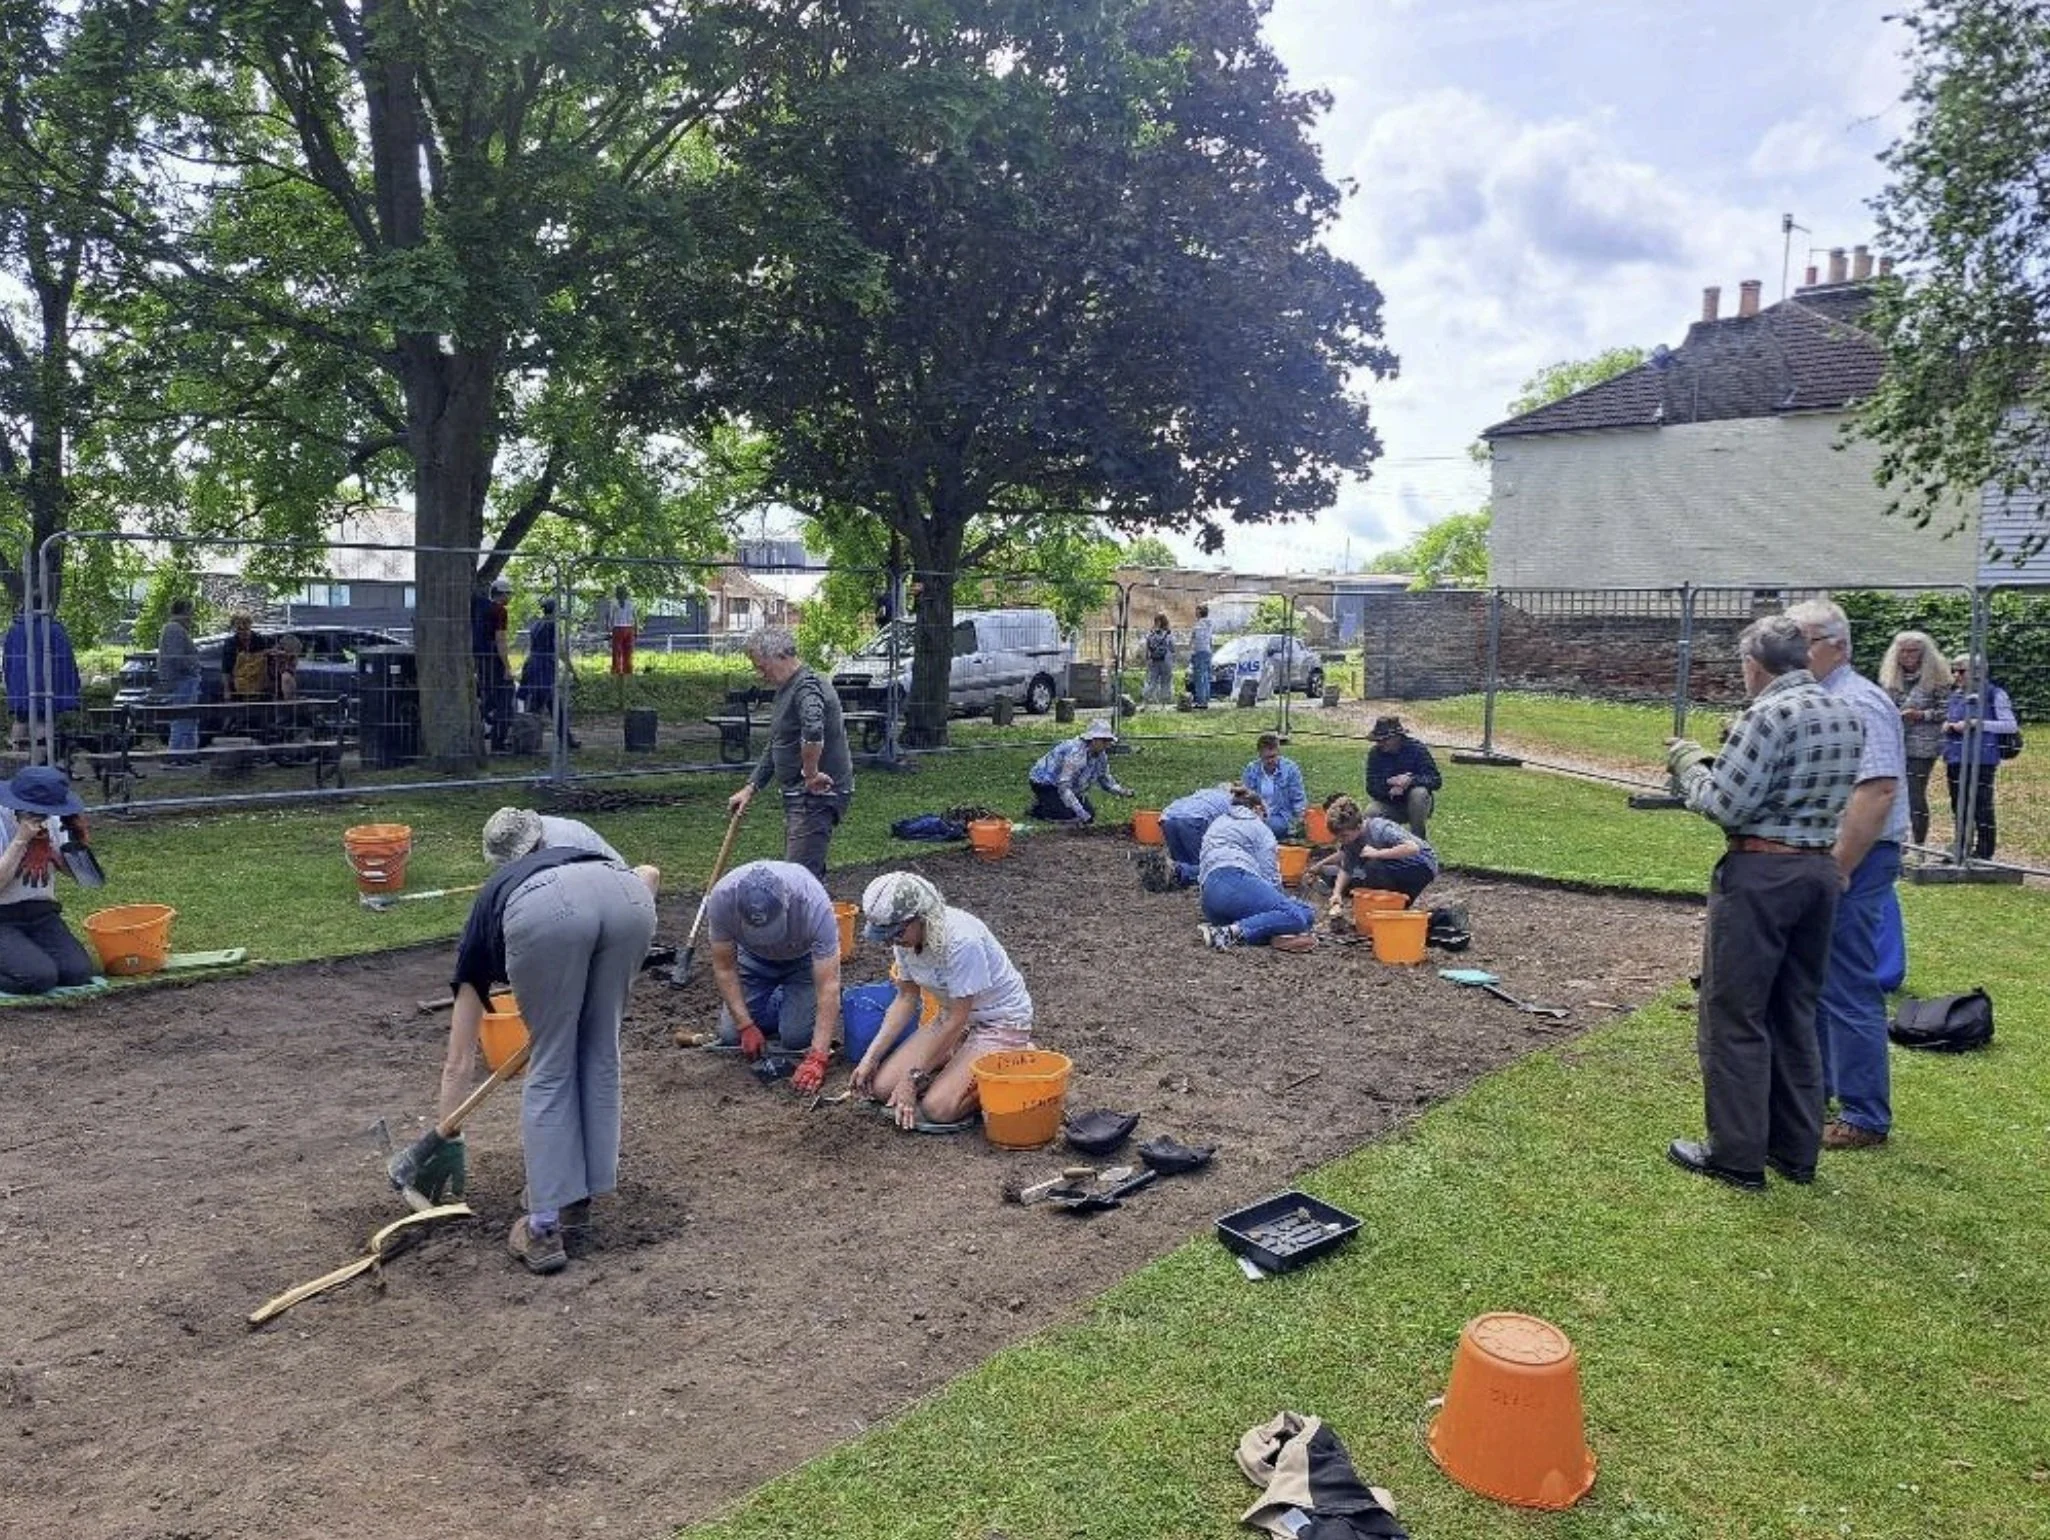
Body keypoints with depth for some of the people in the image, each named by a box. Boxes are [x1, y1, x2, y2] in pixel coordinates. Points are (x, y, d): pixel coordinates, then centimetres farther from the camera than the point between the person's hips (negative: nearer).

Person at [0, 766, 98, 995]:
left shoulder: (53, 822, 3)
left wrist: (78, 843, -11)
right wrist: (21, 840, -24)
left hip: (42, 914, 5)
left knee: (79, 972, -19)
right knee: (40, 977, -28)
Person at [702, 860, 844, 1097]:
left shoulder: (815, 904, -41)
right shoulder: (721, 898, -35)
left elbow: (828, 987, -38)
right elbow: (724, 968, -20)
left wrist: (817, 1058, -42)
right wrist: (746, 1027, -24)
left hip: (804, 956, -2)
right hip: (753, 957, 2)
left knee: (796, 1038, -14)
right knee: (731, 1035, -6)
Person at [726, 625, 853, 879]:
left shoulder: (807, 687, -16)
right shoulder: (787, 689, 18)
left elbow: (813, 732, -38)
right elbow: (775, 747, 27)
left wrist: (811, 774, -28)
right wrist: (751, 788, 25)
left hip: (818, 795, -11)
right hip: (798, 797, 11)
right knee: (810, 873, 13)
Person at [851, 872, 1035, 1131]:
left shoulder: (962, 939, -32)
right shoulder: (904, 936, -10)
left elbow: (957, 1019, -26)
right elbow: (906, 998, 2)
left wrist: (914, 1078, -20)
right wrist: (871, 1057, -6)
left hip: (1000, 1020, -7)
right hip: (954, 1017, 7)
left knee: (937, 1107, -22)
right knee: (882, 1087, -7)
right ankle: (962, 1063, 13)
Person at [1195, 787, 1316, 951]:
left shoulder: (1215, 825, 35)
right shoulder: (1259, 828, 16)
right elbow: (1270, 875, 4)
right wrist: (1280, 901, 17)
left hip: (1209, 897, 7)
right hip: (1238, 883, -7)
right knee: (1300, 916, -11)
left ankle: (1217, 928, -22)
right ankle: (1235, 931, -30)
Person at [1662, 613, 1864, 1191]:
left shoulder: (1768, 715, -16)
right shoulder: (1848, 715, 9)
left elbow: (1723, 804, -18)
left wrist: (1688, 762, -1)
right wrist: (1718, 761, 17)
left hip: (1760, 873, -8)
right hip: (1820, 869, 8)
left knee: (1733, 1017, 2)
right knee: (1796, 1014, 17)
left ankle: (1736, 1155, 8)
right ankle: (1795, 1149, 25)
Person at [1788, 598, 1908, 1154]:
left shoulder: (1857, 704, -17)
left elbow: (1878, 793, -25)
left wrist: (1837, 871, -25)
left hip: (1851, 861, -10)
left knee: (1849, 991, -3)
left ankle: (1865, 1119, 7)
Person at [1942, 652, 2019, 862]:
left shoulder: (1994, 695, -5)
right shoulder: (1955, 696, 13)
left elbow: (2011, 725, -10)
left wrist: (1976, 723, -18)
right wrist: (1948, 726, 1)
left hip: (1981, 760, -6)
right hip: (1955, 759, 6)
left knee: (1982, 807, -4)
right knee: (1958, 806, 13)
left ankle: (1984, 853, 3)